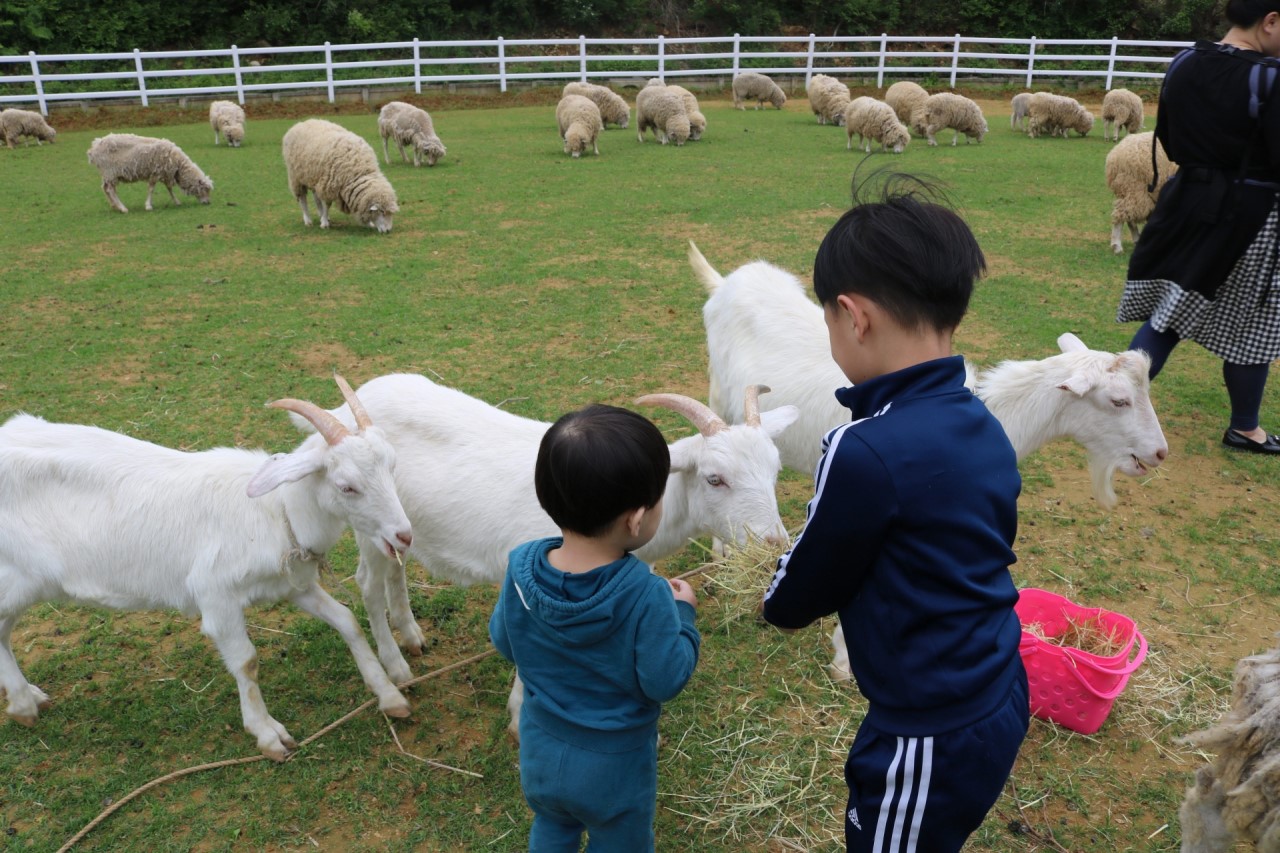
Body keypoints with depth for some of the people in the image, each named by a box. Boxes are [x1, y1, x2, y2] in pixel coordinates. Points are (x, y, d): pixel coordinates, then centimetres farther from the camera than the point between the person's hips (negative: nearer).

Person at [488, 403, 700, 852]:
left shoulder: (522, 566, -21)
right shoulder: (645, 595, -34)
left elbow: (504, 643, -4)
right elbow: (665, 681, -23)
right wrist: (682, 614, -8)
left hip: (540, 751, 4)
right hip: (614, 766, -3)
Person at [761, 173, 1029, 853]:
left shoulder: (865, 452, -28)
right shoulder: (985, 428, -3)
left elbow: (800, 594, -13)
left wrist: (777, 599, 11)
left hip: (931, 741, -7)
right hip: (1001, 703, 7)